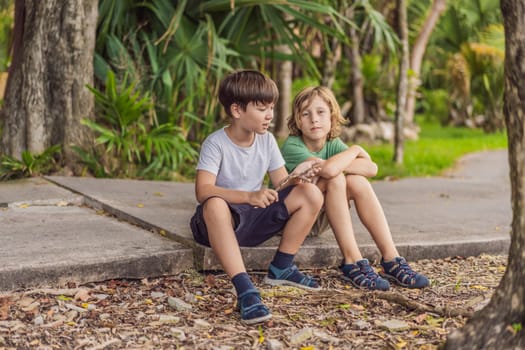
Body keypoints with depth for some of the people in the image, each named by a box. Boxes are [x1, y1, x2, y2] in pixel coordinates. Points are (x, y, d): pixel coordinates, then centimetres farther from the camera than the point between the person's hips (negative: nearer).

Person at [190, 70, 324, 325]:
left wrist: (296, 177, -20)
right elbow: (203, 191, -29)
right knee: (214, 205, -42)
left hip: (256, 218, 6)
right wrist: (249, 196, -39)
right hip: (224, 220, -6)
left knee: (311, 194, -11)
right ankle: (245, 290, -45)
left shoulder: (267, 140, 3)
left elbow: (281, 183, 4)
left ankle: (281, 268, 0)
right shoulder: (216, 143, -16)